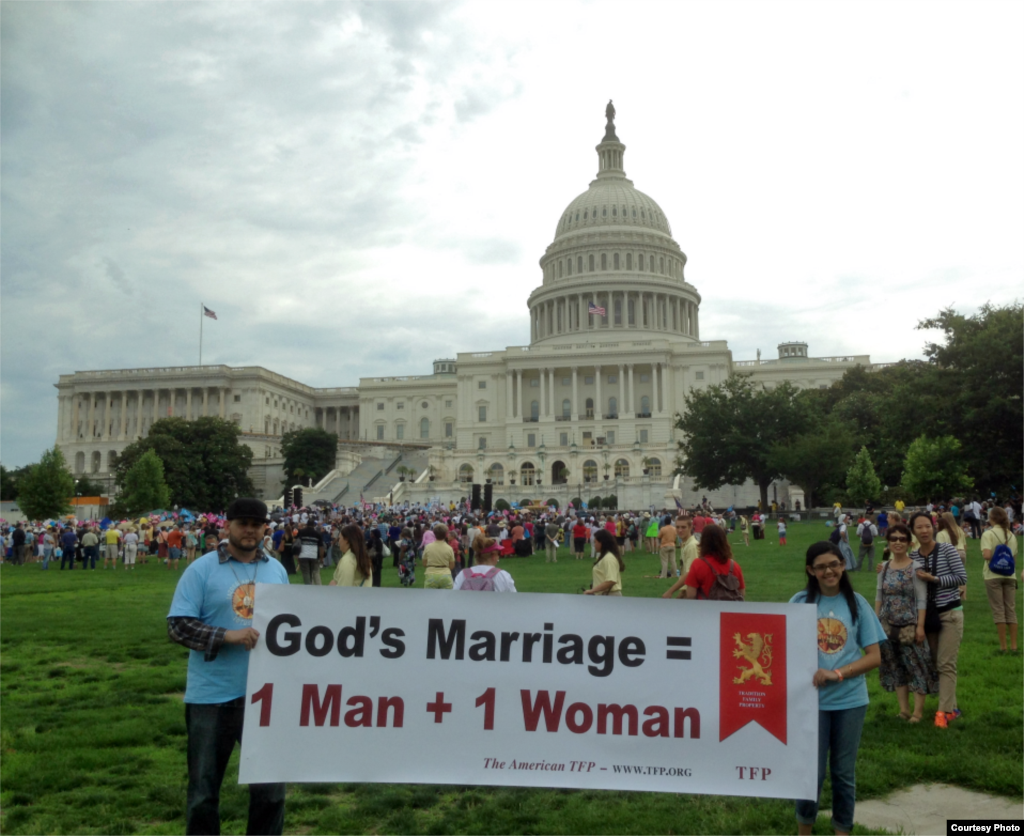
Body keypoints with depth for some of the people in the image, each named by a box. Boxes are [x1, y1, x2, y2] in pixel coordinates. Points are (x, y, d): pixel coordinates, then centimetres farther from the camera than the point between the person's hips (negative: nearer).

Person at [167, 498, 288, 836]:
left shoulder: (276, 570, 9)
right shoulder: (201, 569, -5)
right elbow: (178, 625, -11)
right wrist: (228, 636, -23)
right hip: (212, 695, -3)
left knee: (270, 785, 11)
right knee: (203, 789, 11)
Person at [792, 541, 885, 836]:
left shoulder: (857, 603, -1)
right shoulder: (800, 602, -3)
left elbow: (874, 656, -1)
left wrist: (837, 674, -14)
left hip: (850, 701, 1)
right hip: (811, 699, -1)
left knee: (844, 772, 12)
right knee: (811, 770, 6)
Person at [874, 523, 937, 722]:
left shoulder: (916, 568, -7)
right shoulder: (884, 567, 6)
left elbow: (922, 600, -9)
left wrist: (920, 626, -13)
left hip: (910, 625, -5)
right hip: (888, 625, 5)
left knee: (916, 666, 0)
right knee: (895, 667, 9)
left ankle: (918, 711, 10)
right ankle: (904, 709, 19)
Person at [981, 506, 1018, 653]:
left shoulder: (988, 534, -10)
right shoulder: (1011, 535, 7)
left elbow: (986, 555, -22)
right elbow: (1014, 558, 8)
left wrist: (995, 558, -3)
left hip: (993, 575, -4)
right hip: (1009, 575, 4)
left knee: (998, 610, 1)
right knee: (1011, 610, 9)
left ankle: (1003, 646, 2)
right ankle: (1014, 645, 9)